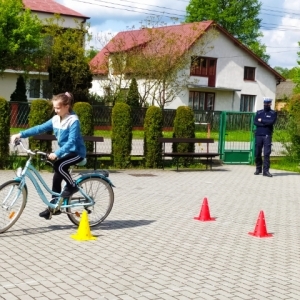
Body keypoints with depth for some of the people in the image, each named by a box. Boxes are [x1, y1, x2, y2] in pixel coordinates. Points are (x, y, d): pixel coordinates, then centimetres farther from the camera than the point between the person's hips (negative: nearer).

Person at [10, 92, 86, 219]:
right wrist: (20, 134, -11)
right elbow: (39, 128, -2)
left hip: (77, 152, -8)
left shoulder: (73, 120, -19)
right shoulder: (55, 119, 2)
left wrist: (56, 153, -39)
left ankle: (72, 186, -6)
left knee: (59, 166, -30)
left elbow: (71, 141, -28)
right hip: (66, 152, 8)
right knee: (57, 176, 4)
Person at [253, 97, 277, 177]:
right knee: (257, 153, 5)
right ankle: (258, 169, 19)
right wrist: (266, 123, -10)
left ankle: (266, 170, -10)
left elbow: (272, 122, -11)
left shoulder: (273, 113, 7)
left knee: (267, 153, -9)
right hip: (258, 135, 3)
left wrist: (261, 121, -4)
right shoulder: (259, 112, 14)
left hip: (267, 135, -3)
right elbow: (255, 122, 0)